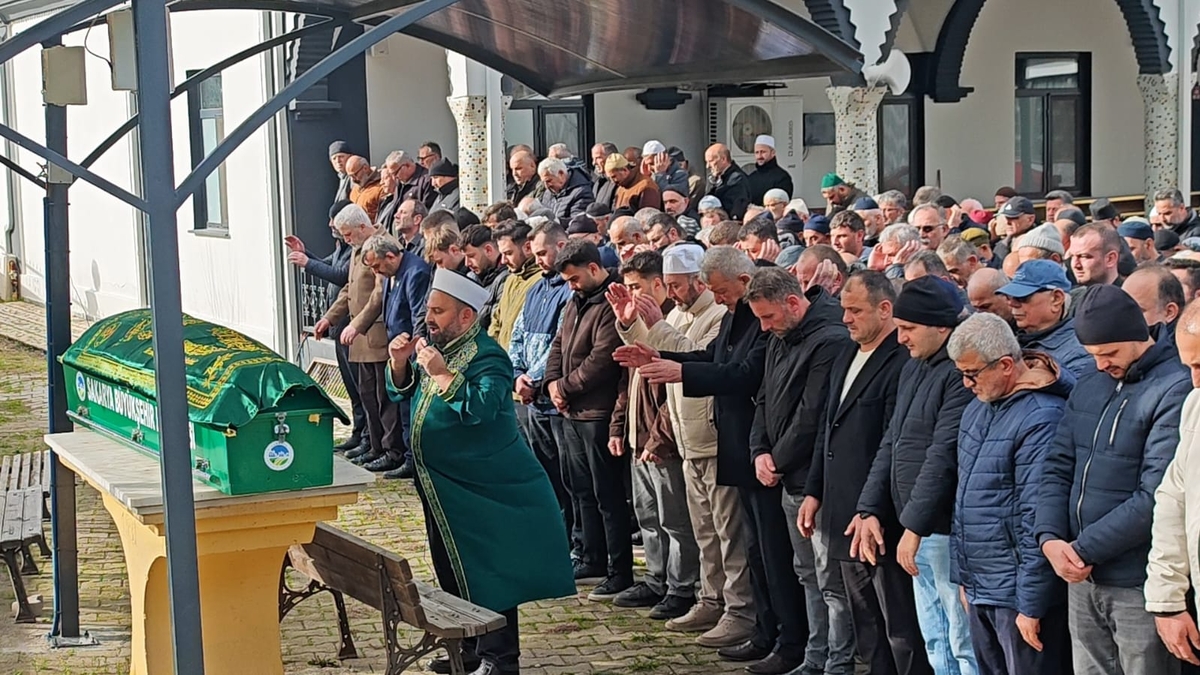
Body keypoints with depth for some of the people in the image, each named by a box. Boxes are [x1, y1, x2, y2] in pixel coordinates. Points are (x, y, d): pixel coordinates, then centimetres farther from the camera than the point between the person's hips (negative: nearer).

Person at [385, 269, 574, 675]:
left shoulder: (486, 357, -17)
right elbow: (402, 394, 14)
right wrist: (399, 363, -5)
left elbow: (482, 409, -31)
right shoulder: (435, 346, 8)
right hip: (441, 488, 9)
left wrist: (443, 374, -32)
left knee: (486, 573, -3)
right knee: (450, 569, 17)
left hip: (480, 490, -9)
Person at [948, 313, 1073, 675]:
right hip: (979, 590, 9)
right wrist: (962, 575, 17)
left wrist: (1031, 606, -18)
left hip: (1017, 595, -9)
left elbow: (1038, 522, -19)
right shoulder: (976, 409, 11)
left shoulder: (1041, 418, -18)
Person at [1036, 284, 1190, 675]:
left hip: (1138, 585, -7)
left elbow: (1155, 497, -19)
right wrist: (1050, 538, -7)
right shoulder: (1089, 387, 12)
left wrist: (1084, 550, -15)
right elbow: (1059, 468, 10)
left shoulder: (1176, 390, -13)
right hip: (1082, 579, 7)